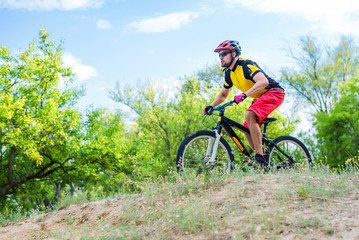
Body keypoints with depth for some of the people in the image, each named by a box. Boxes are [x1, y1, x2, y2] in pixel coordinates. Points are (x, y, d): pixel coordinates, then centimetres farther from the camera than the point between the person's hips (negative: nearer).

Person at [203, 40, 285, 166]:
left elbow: (263, 81, -35)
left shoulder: (246, 65, -20)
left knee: (249, 115, -31)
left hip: (273, 92, -9)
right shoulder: (229, 73, 7)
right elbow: (223, 94, 20)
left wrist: (245, 94, -43)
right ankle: (264, 163, 8)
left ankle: (259, 156, -29)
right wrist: (211, 106, 5)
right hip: (259, 98, 10)